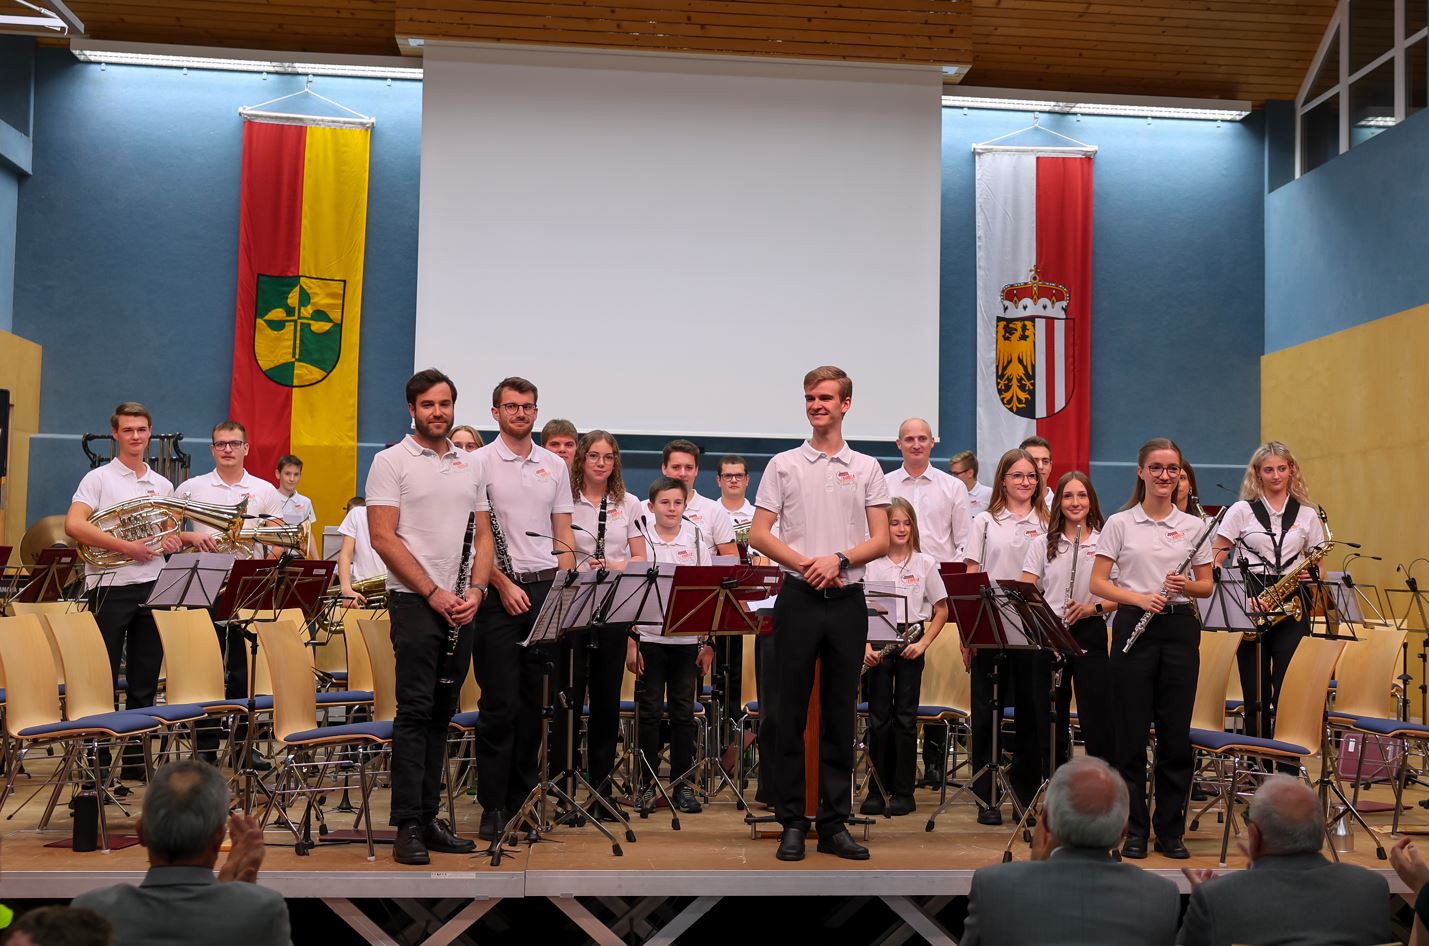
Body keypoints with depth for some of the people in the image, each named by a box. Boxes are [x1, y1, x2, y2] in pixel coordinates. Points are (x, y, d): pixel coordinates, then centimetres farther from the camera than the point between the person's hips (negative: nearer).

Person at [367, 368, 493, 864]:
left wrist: (475, 589, -3)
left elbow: (483, 536, 14)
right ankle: (408, 826, -2)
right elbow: (383, 538, -10)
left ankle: (428, 817, 17)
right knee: (415, 711, -7)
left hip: (460, 607, 5)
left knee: (442, 713, 10)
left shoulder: (470, 466, 14)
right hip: (414, 602, -5)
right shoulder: (391, 462, -3)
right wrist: (433, 592, -13)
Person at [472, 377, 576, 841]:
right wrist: (504, 585, -12)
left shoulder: (555, 466, 13)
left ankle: (523, 798, 19)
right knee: (501, 703, -4)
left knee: (533, 700, 9)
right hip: (498, 592, -4)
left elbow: (563, 534, 15)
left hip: (546, 590, 4)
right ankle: (493, 806, 4)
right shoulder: (479, 463, -1)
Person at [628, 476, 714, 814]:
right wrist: (630, 643, -6)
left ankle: (682, 783, 13)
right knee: (649, 711, 3)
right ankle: (647, 783, 12)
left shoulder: (695, 542, 5)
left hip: (686, 639, 1)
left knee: (683, 711, 6)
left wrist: (708, 643, 1)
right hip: (650, 637, -1)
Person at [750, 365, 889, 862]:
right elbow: (759, 534, 1)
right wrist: (804, 564, -13)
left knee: (840, 715, 6)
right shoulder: (784, 465, 6)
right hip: (798, 598, -1)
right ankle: (792, 822, 9)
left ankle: (834, 823, 13)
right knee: (792, 712, 1)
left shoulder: (867, 469, 9)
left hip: (847, 600, 1)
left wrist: (839, 559, -14)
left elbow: (881, 541, 4)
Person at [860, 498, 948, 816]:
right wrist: (867, 647, -14)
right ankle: (877, 790, 11)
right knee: (878, 717, 3)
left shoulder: (925, 563, 3)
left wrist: (923, 644, -6)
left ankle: (903, 792, 10)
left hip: (910, 642, 0)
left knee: (905, 716, 3)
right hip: (878, 643, 0)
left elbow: (942, 611, 6)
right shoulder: (871, 563, 1)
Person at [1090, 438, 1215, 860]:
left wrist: (1186, 586, -11)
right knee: (1132, 732, 1)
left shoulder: (1194, 525, 8)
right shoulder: (1119, 523, 2)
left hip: (1180, 629, 2)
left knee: (1175, 733, 4)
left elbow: (1207, 586, 11)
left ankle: (1170, 830, 16)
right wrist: (1139, 598, -16)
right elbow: (1097, 583, -2)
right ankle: (1135, 830, 12)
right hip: (1134, 627, -2)